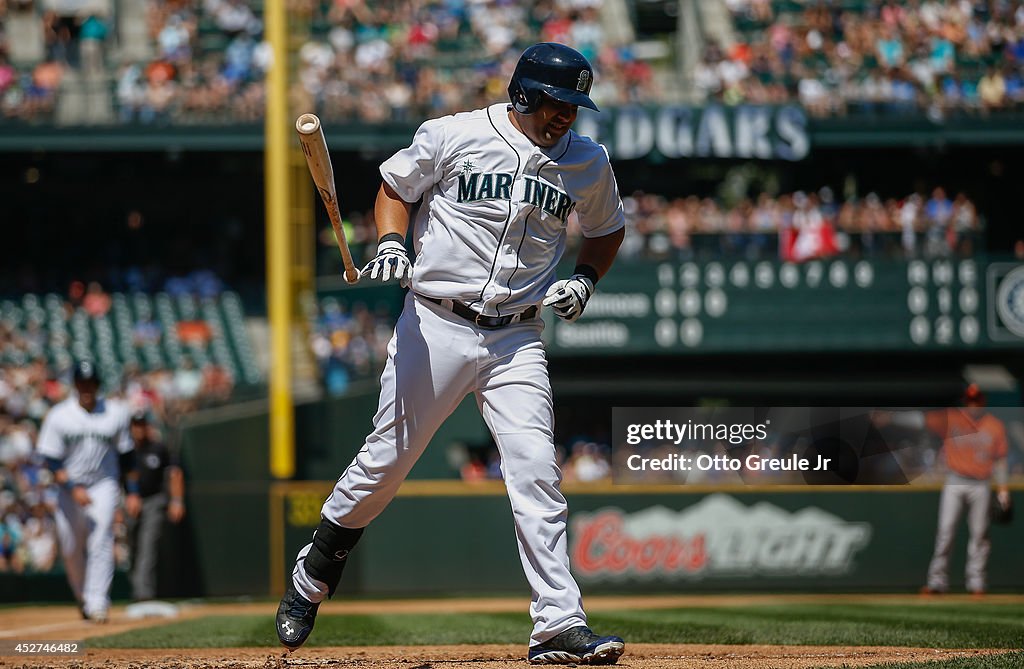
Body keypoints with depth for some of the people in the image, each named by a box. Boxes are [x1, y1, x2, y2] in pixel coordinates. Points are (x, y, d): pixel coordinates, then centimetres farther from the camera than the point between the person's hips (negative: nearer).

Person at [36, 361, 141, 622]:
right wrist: (73, 489, -21)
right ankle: (83, 599, 26)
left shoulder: (115, 412, 2)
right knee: (71, 550, 4)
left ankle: (97, 603, -23)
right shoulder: (59, 416, -4)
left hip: (104, 485, 0)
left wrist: (132, 492, 7)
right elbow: (52, 461, -8)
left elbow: (126, 455, 10)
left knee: (101, 541, -18)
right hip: (70, 487, 0)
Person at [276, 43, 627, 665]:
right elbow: (395, 189, 8)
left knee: (537, 473, -9)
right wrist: (391, 243, -11)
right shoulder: (452, 136, -6)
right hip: (436, 326, -2)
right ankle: (312, 576, 23)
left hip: (518, 339, 2)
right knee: (386, 458, 1)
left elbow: (608, 228, 20)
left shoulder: (587, 162, 3)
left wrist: (585, 279, 1)